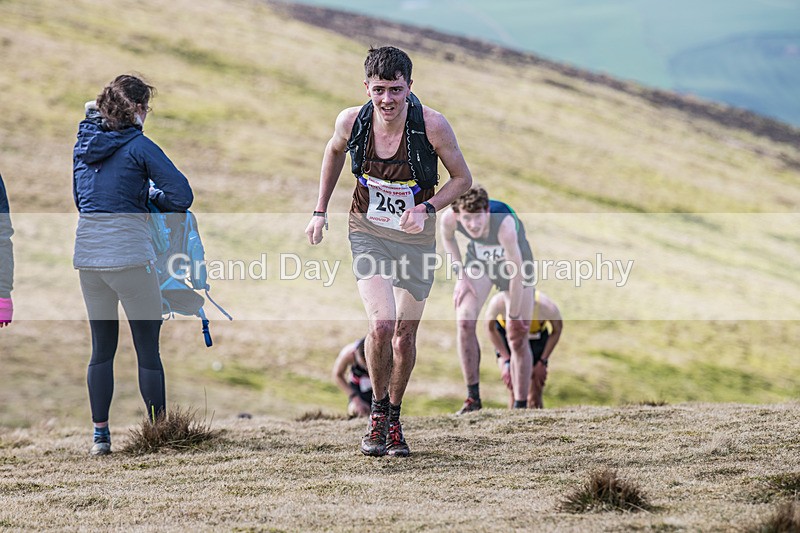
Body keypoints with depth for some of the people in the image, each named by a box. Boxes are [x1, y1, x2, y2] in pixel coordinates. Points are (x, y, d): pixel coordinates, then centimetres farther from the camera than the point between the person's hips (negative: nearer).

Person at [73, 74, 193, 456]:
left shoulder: (84, 143, 10)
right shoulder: (138, 146, -9)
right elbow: (182, 194, -14)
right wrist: (153, 197, 6)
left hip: (87, 252, 6)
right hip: (129, 253, -6)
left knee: (101, 347, 13)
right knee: (148, 348, 2)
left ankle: (100, 436, 12)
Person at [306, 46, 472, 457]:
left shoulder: (432, 125, -21)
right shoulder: (352, 121, -16)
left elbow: (462, 178, -7)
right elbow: (334, 151, 9)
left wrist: (427, 209, -22)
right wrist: (320, 211, 10)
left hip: (416, 237, 0)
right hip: (368, 233, 0)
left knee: (405, 333, 10)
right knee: (381, 325, -18)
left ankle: (394, 418, 32)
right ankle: (377, 410, 6)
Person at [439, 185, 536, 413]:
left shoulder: (505, 225, -43)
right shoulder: (448, 218, -30)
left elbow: (516, 275, -34)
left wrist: (514, 316, -25)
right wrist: (461, 274, -10)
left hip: (516, 263, -3)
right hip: (479, 261, 3)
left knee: (518, 338, -4)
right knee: (465, 322, -18)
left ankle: (521, 406, 9)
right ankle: (473, 398, -10)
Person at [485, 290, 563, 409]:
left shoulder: (546, 305, -38)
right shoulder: (498, 302, -39)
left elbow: (557, 330, -13)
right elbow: (491, 328, -15)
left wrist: (542, 363, -12)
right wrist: (506, 361, -19)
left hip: (537, 339, 0)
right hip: (506, 336, 0)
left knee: (535, 397, -3)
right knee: (515, 391, -18)